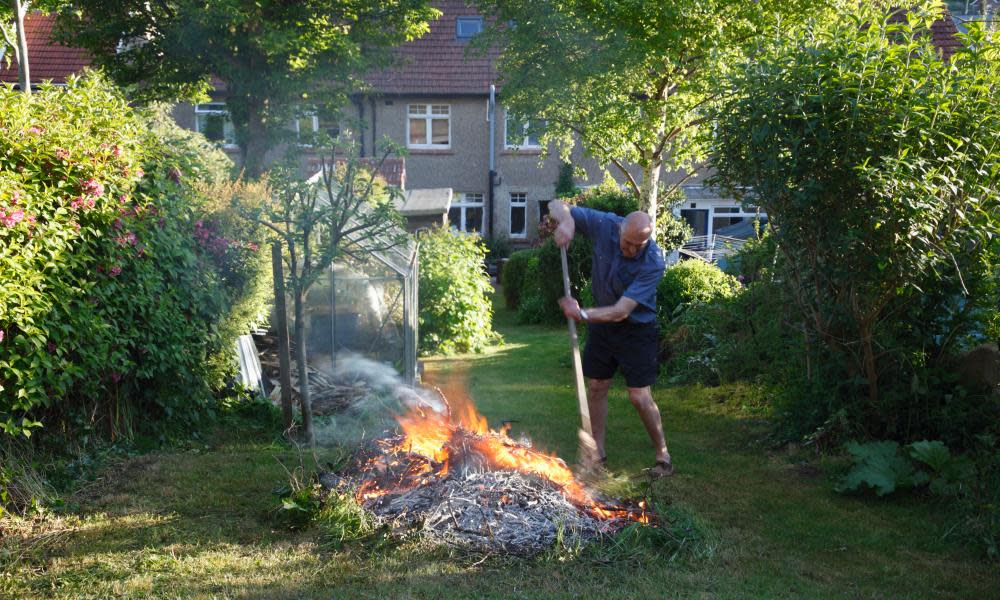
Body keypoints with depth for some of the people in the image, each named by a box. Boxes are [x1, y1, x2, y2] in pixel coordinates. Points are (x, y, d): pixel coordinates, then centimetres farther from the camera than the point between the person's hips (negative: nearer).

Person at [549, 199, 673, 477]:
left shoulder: (653, 262, -30)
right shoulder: (604, 225, -19)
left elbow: (621, 312, -31)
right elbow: (557, 206, -11)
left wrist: (582, 314, -33)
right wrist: (566, 220, -32)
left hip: (637, 329, -4)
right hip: (602, 321, 5)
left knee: (639, 397, -6)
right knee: (596, 388, 10)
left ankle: (663, 454, 14)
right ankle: (598, 451, 25)